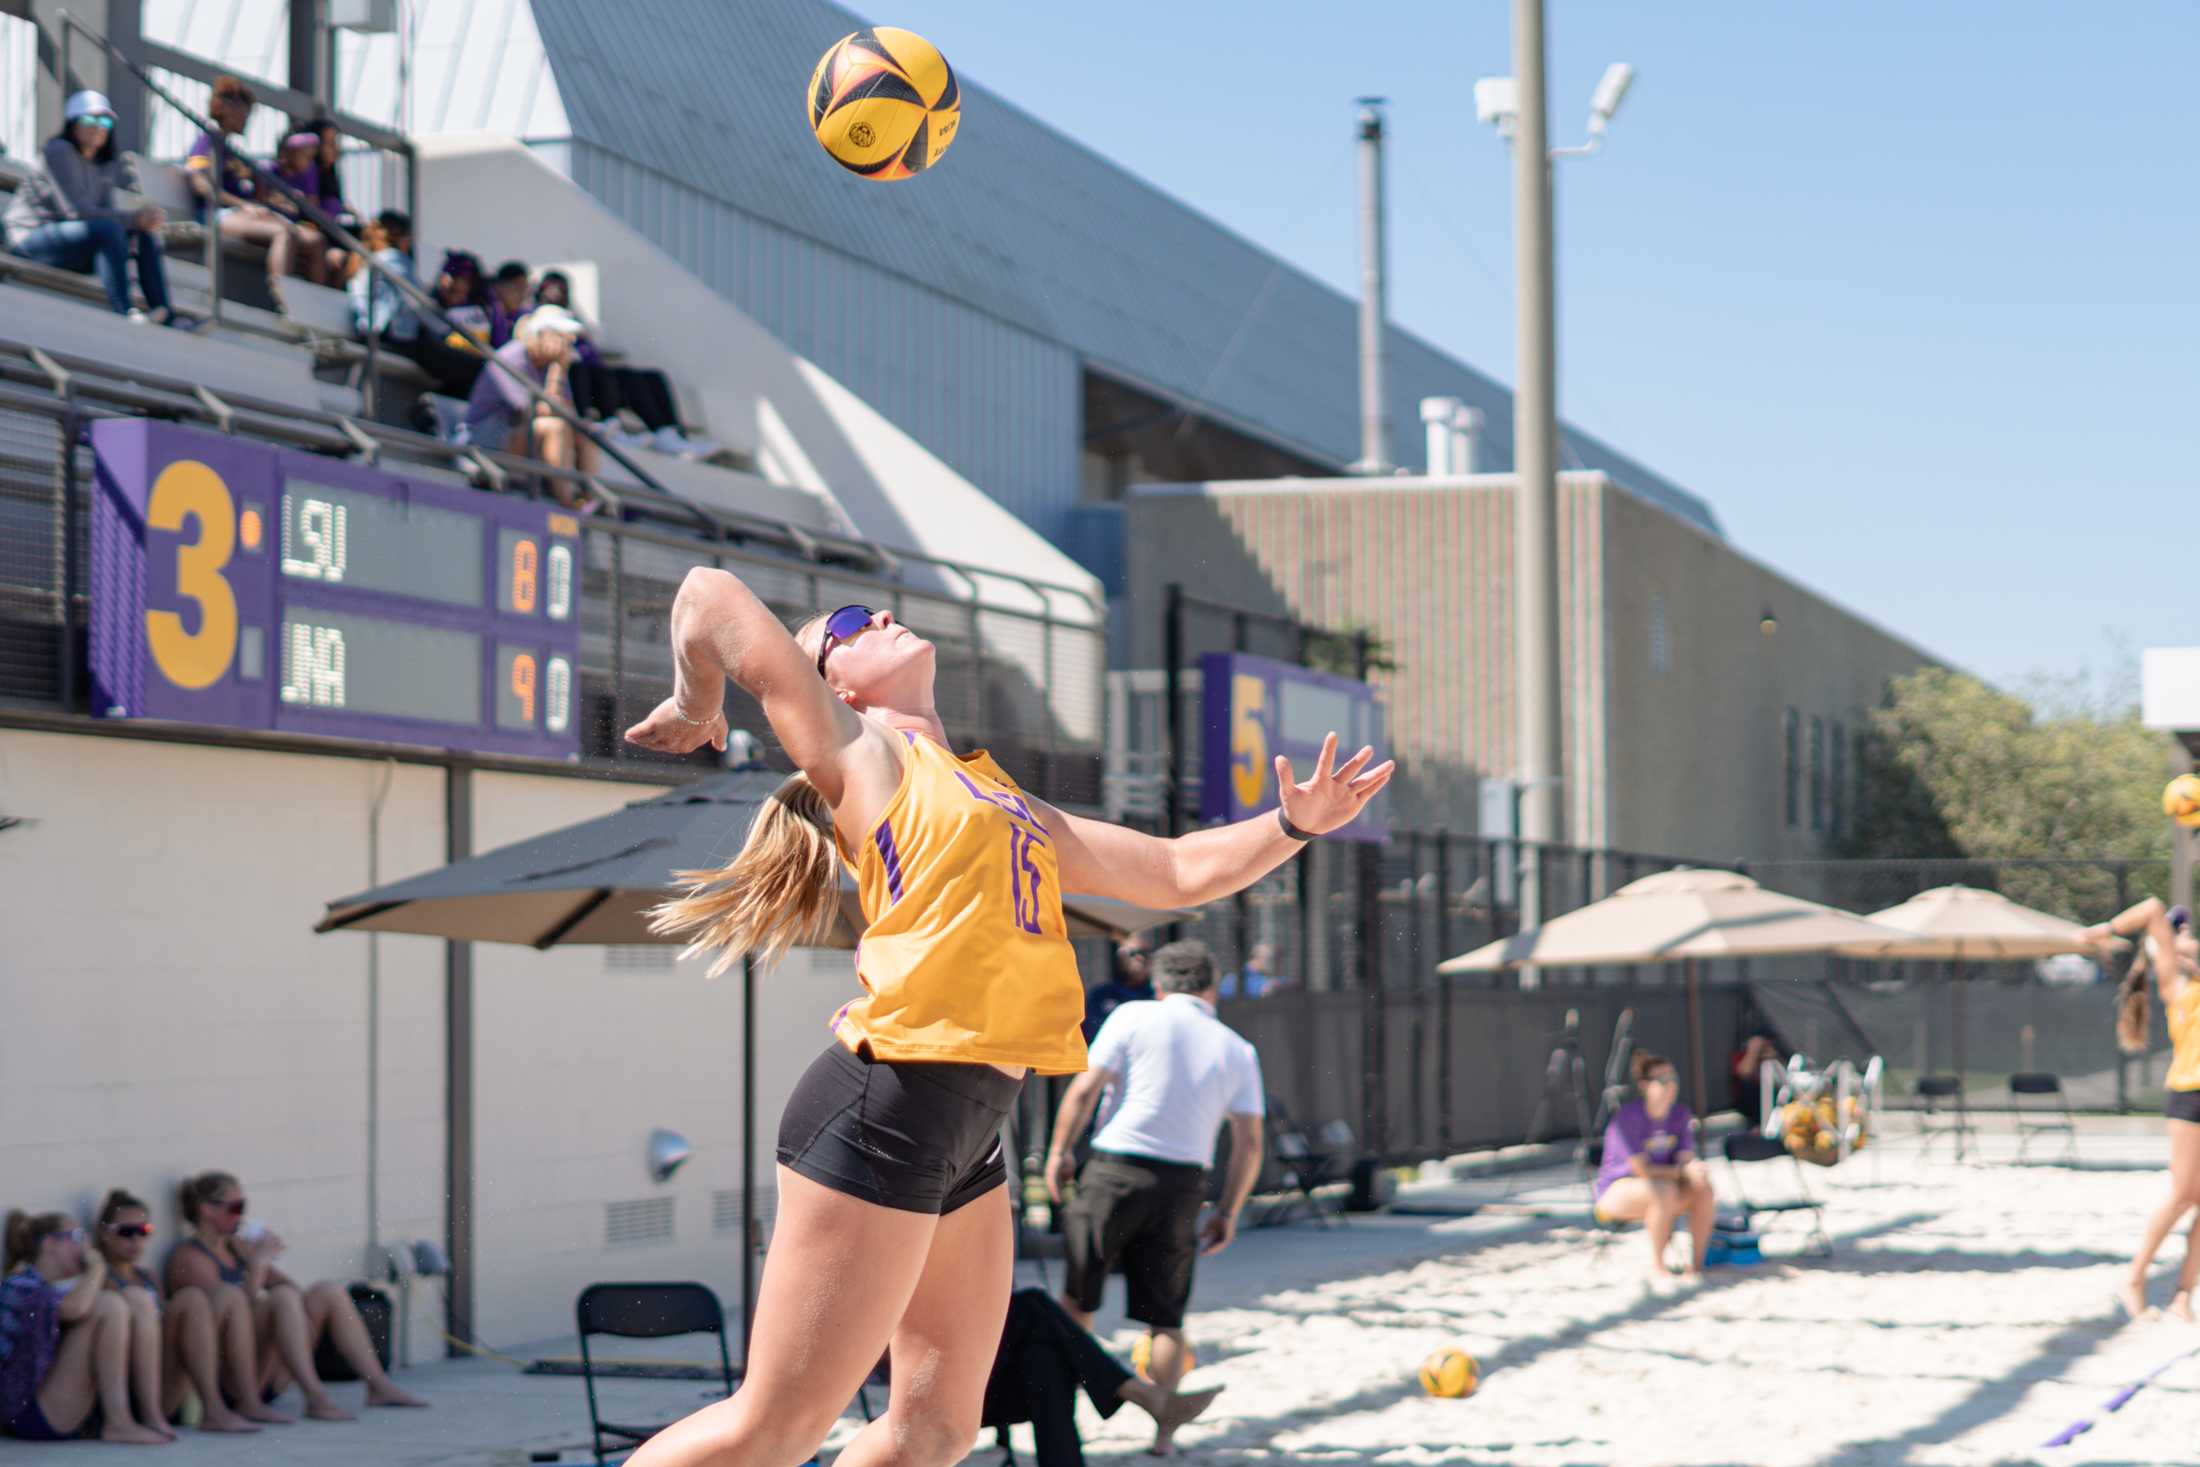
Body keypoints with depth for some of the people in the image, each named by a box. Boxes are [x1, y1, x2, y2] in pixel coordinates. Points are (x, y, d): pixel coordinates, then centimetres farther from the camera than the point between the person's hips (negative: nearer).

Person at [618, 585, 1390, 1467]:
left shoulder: (1001, 795, 25)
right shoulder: (855, 750, 3)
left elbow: (1179, 871, 29)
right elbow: (711, 595, -3)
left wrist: (1295, 825, 14)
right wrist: (695, 714, 14)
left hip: (967, 1133, 8)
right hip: (888, 1105, -8)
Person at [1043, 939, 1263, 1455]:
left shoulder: (1134, 1016, 2)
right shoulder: (1237, 1051, 10)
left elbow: (1084, 1088, -4)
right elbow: (1249, 1143, 6)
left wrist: (1058, 1151, 6)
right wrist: (1228, 1212, 13)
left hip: (1115, 1167, -2)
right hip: (1183, 1182, 2)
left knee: (1076, 1298, 10)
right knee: (1166, 1315, 8)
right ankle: (1164, 1429, 4)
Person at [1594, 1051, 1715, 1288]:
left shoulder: (1680, 1114, -2)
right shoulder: (1627, 1117, -21)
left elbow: (1687, 1159, -7)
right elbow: (1642, 1170, -24)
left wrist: (1696, 1170, -30)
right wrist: (1678, 1172, -18)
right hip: (1617, 1190, -6)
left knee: (1704, 1190, -22)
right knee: (1664, 1190, -36)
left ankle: (1696, 1264, -10)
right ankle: (1657, 1268, -23)